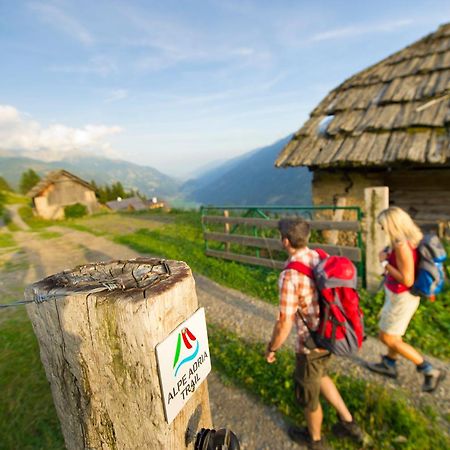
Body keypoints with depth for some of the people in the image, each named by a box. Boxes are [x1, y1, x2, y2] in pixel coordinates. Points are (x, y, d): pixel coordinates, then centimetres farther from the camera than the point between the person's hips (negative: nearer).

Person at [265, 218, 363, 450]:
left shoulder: (290, 275, -31)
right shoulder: (322, 258, -7)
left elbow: (285, 324, -25)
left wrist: (271, 348, -7)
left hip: (311, 343, -7)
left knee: (307, 391, 21)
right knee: (319, 376, 34)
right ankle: (348, 422, 43)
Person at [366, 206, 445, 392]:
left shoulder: (402, 246, -31)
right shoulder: (413, 238, -2)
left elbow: (407, 280, -29)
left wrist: (385, 262, -20)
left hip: (402, 298, -9)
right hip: (400, 295, 9)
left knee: (387, 338, 8)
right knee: (392, 332, 26)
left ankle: (429, 370, 18)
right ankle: (389, 365, 45)